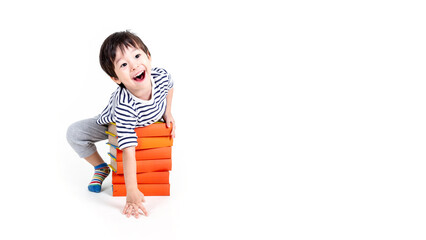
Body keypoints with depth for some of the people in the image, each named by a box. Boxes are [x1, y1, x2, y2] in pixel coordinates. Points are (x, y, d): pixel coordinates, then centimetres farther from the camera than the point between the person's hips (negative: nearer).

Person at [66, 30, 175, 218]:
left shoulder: (161, 75, -34)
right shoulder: (124, 106, -47)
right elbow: (128, 151, -44)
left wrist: (167, 112, -7)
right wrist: (131, 192, -42)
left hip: (152, 119, 5)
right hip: (113, 124, -5)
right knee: (74, 134, -19)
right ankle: (101, 168, 8)